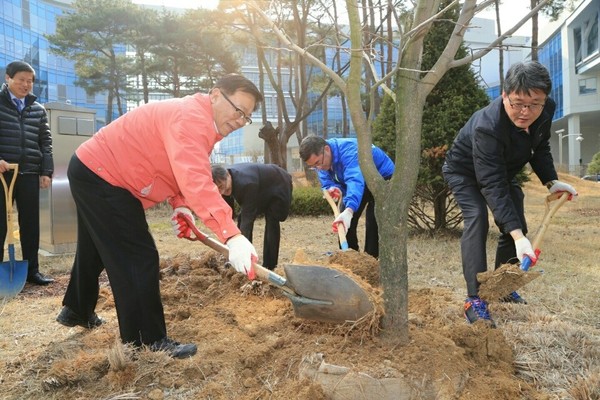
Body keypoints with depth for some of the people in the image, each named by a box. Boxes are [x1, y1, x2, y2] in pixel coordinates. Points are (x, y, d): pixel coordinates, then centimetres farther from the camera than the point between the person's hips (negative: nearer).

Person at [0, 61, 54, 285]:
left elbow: (45, 142, 13)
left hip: (29, 174, 3)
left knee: (31, 224, 6)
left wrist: (47, 171, 4)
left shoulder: (38, 109, 13)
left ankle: (32, 270, 14)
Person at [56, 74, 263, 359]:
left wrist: (180, 206, -5)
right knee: (138, 257, -11)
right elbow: (196, 182, -44)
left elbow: (180, 172, 13)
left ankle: (76, 311, 47)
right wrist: (232, 236, -51)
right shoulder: (191, 119, -29)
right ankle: (148, 342, -1)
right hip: (101, 176, -11)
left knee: (95, 249, 26)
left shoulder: (196, 119, 6)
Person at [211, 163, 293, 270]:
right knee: (242, 219, -2)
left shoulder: (245, 183, -44)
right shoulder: (223, 181, -20)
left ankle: (269, 266, -10)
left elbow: (247, 218, -42)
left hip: (278, 184, -7)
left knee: (271, 222, -18)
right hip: (262, 190, 8)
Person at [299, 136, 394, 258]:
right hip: (363, 182, 8)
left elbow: (355, 180, -55)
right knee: (343, 223, 6)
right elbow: (327, 182, -8)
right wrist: (334, 188, -34)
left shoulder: (348, 151, -40)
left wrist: (349, 211, -71)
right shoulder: (321, 158, -15)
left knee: (372, 223, -19)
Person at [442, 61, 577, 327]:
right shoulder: (487, 127, -41)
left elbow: (540, 149, 1)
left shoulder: (546, 110, -20)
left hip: (503, 170, 7)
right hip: (465, 172, -7)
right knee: (477, 221, -28)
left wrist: (551, 181, -14)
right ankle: (474, 299, -26)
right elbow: (492, 186, -43)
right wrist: (517, 235, -48)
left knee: (516, 227, 6)